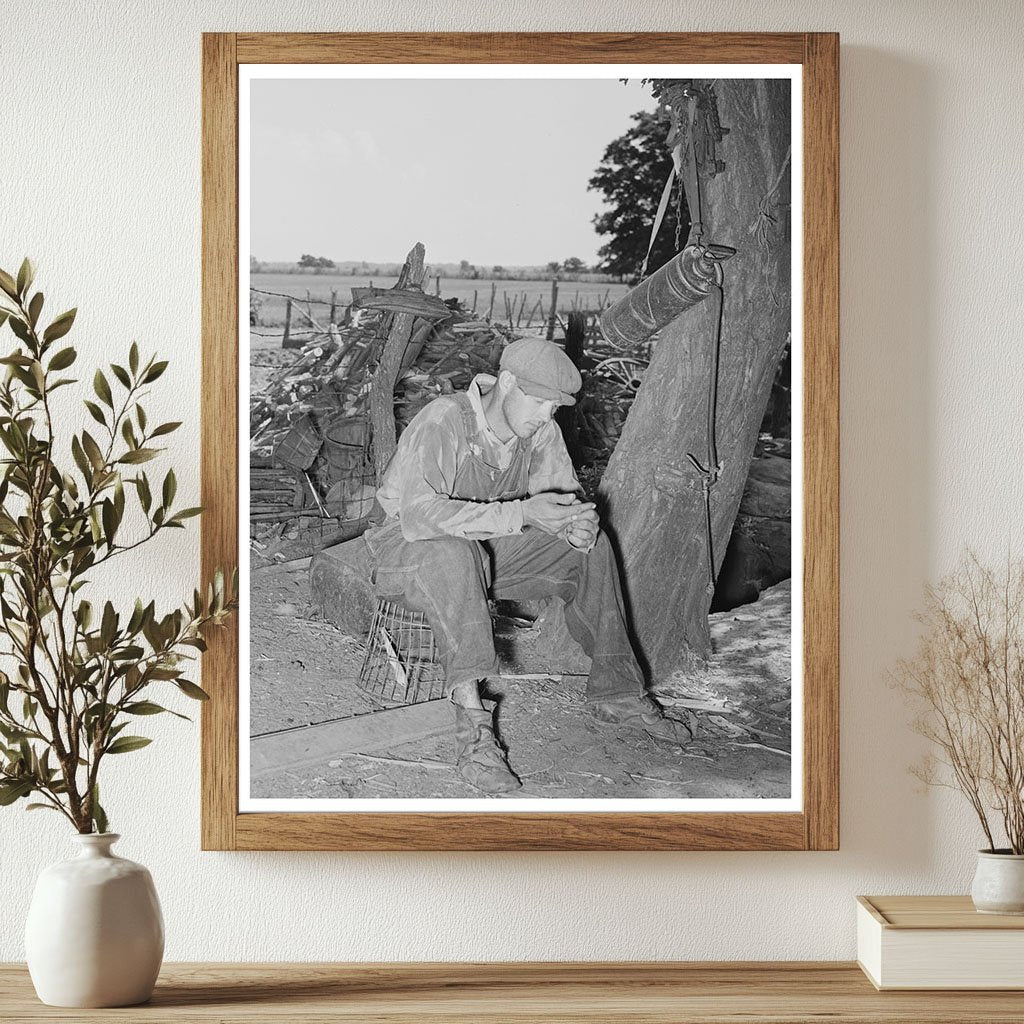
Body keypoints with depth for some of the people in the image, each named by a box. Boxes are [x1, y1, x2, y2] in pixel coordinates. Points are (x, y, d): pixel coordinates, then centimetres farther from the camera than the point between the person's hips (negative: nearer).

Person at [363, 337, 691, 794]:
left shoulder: (540, 431, -7)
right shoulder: (442, 423, -28)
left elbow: (565, 496, 2)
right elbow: (418, 515, -39)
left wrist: (578, 525, -25)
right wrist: (522, 513, -43)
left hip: (489, 550, 7)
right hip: (409, 549, -7)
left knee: (592, 547, -5)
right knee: (454, 552, -40)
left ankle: (615, 692, 2)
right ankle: (473, 731, -46)